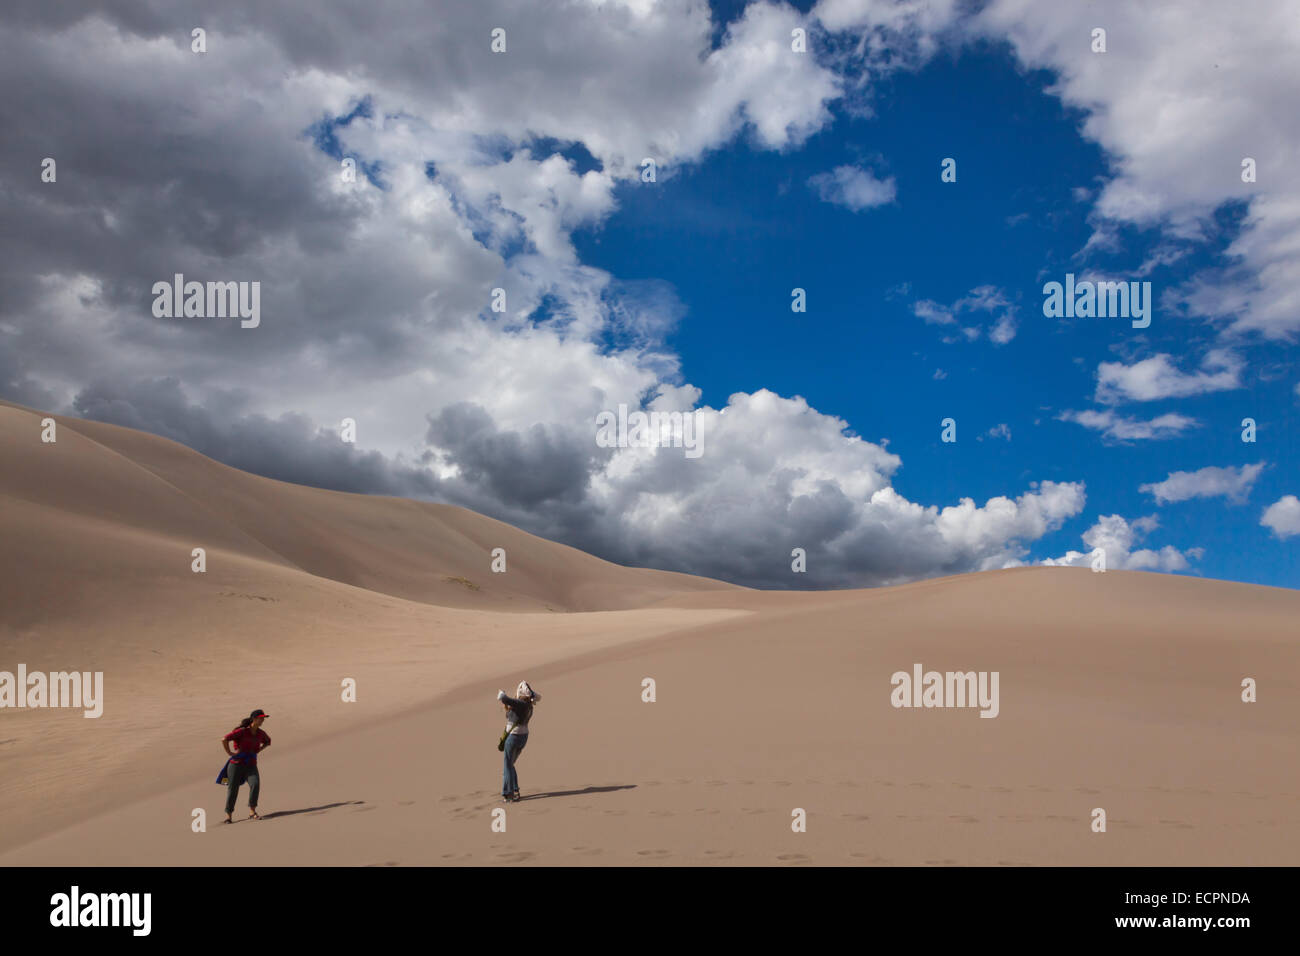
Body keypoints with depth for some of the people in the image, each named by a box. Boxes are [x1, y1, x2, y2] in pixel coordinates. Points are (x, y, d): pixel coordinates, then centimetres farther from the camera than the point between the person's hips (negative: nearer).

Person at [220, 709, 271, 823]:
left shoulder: (261, 733, 5)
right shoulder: (242, 731, -14)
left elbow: (268, 741, 27)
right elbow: (224, 740, -20)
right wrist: (229, 753, -13)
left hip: (251, 766, 4)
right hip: (237, 763, -4)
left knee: (255, 784, -19)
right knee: (232, 789, 2)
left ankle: (252, 811, -13)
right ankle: (228, 815, 18)